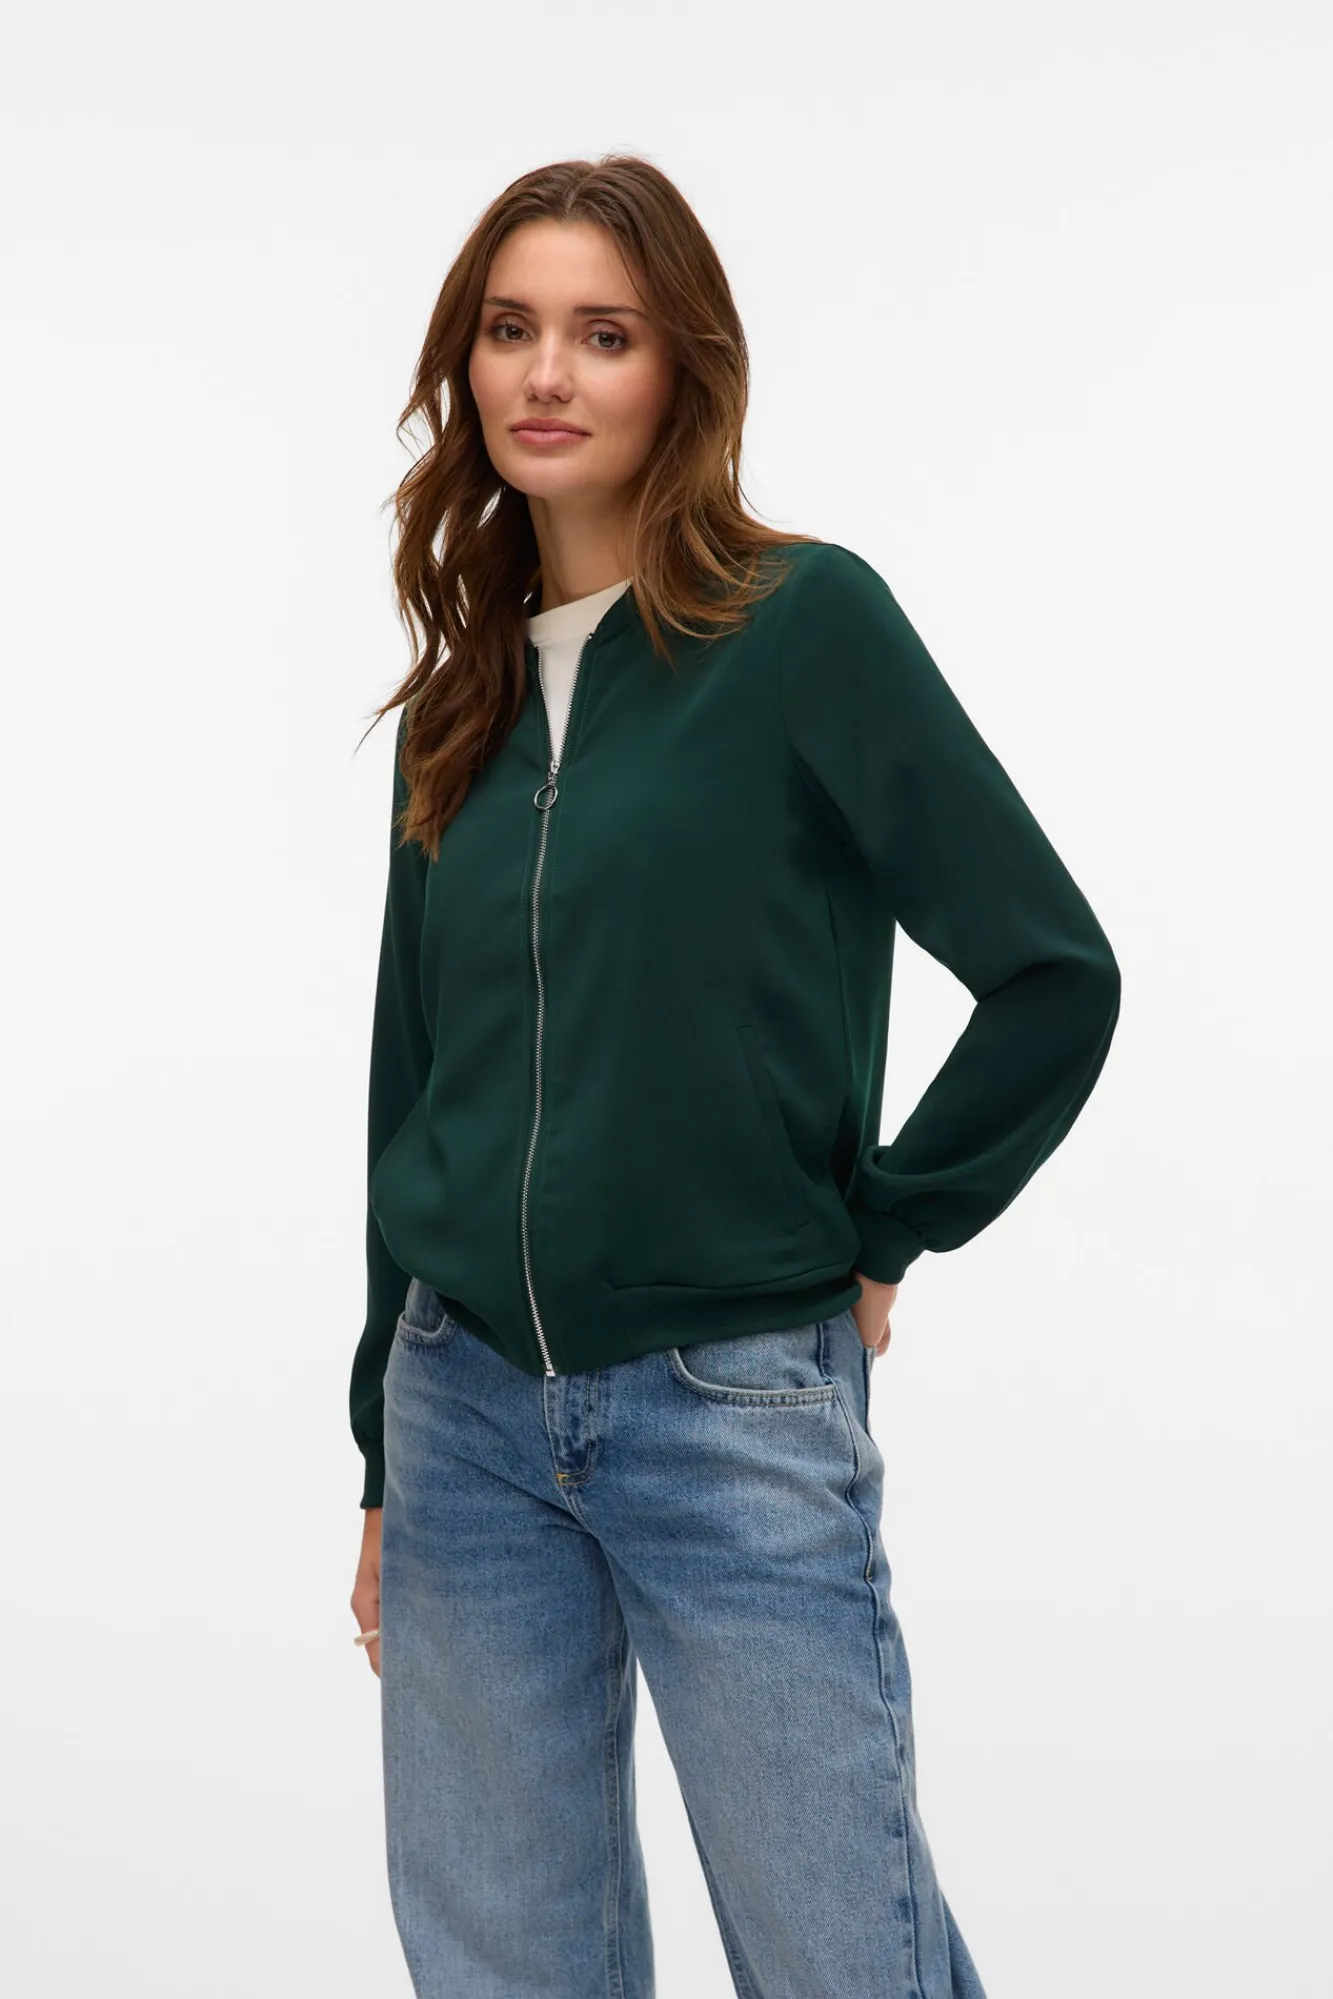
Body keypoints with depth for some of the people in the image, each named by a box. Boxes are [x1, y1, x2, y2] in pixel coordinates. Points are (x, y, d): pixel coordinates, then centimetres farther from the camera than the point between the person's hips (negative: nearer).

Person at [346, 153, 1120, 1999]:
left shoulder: (808, 623, -7)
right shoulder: (463, 695, 9)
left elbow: (1057, 972, -9)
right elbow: (415, 1077, 14)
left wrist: (879, 1236, -4)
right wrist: (385, 1461, 15)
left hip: (738, 1410, -5)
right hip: (467, 1409, 5)